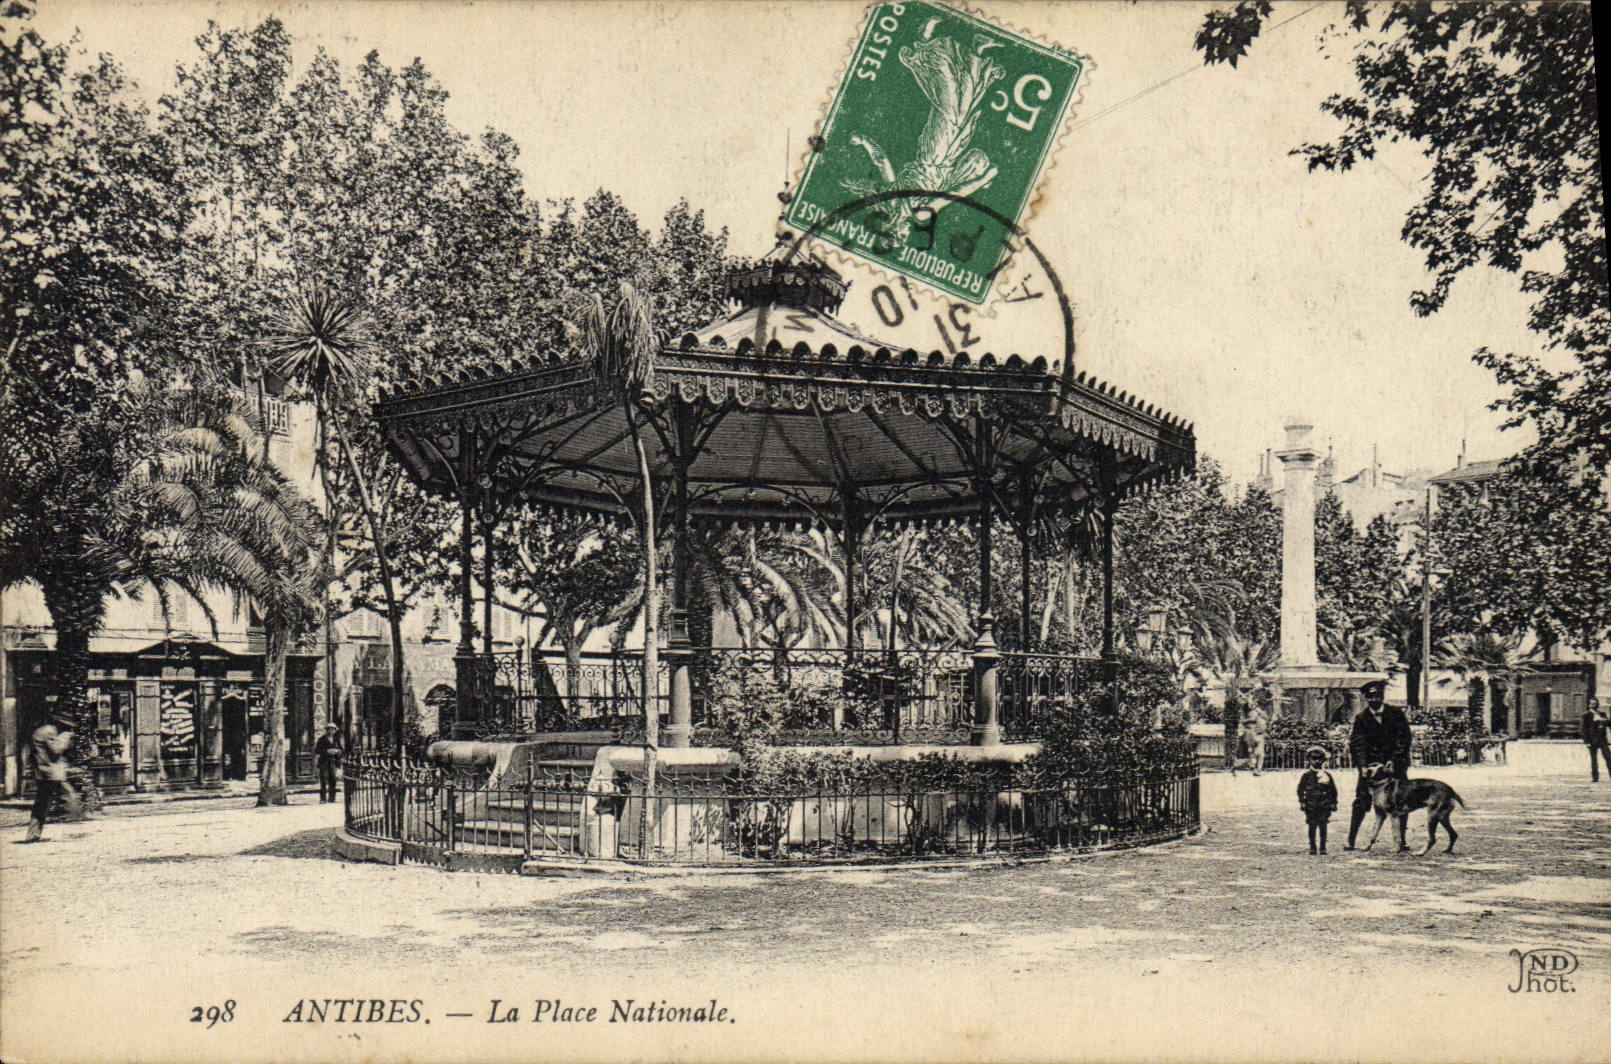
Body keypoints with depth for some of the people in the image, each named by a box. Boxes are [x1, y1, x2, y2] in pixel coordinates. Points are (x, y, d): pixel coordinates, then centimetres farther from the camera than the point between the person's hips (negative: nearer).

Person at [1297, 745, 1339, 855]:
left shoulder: (1327, 775, 9)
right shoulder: (1306, 776, 5)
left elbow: (1333, 790, 15)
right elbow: (1300, 790, 6)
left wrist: (1333, 803, 10)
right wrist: (1302, 802, -2)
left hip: (1324, 806, 1)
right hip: (1311, 806, -1)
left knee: (1323, 827, 0)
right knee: (1312, 827, 0)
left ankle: (1323, 847, 8)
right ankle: (1312, 847, 8)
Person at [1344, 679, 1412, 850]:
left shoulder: (1396, 713, 1)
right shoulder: (1360, 718, 1)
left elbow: (1404, 739, -3)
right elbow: (1358, 744, -5)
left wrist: (1394, 761, -13)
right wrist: (1363, 766, -19)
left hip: (1395, 764, 1)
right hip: (1370, 765, -1)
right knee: (1361, 801, -8)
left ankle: (1401, 840, 9)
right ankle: (1350, 841, -5)